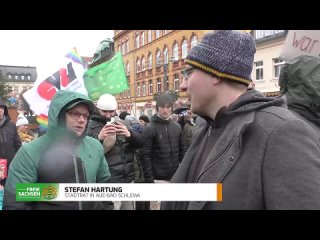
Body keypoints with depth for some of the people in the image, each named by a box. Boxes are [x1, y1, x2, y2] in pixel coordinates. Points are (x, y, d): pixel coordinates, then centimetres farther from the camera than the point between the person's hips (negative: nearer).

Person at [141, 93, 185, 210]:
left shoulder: (177, 127, 8)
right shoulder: (150, 128, -8)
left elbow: (181, 151, 13)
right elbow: (145, 156, -11)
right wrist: (149, 180, -15)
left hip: (175, 177, 5)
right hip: (158, 179, -5)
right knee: (157, 206, 3)